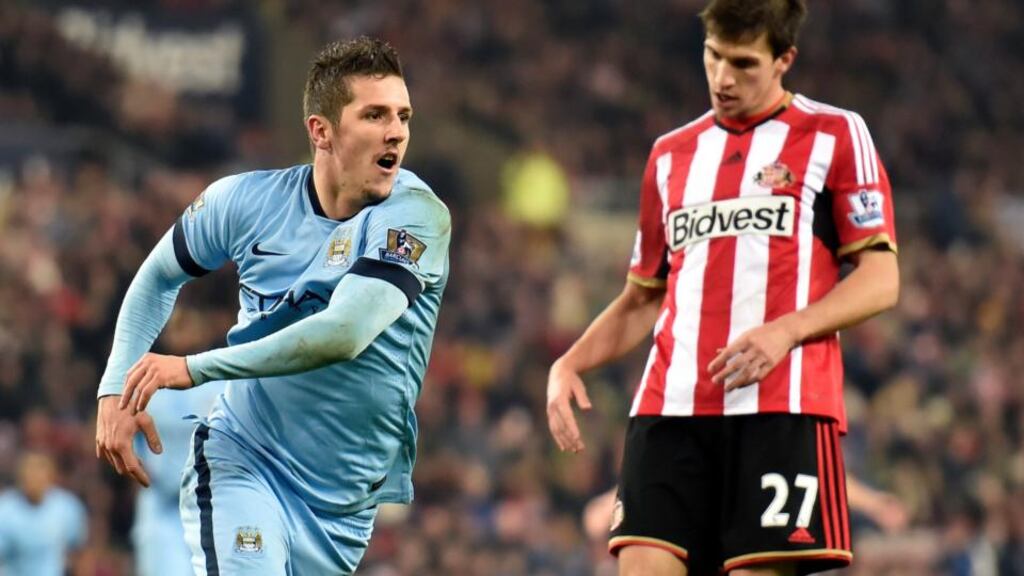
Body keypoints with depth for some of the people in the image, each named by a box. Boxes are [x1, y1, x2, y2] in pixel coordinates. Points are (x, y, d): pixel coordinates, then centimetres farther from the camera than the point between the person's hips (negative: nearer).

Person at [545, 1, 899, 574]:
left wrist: (787, 330, -16)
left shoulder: (836, 135, 7)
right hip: (671, 406, 4)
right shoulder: (671, 155, 21)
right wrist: (569, 365, 10)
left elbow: (881, 280, 0)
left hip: (783, 403, -4)